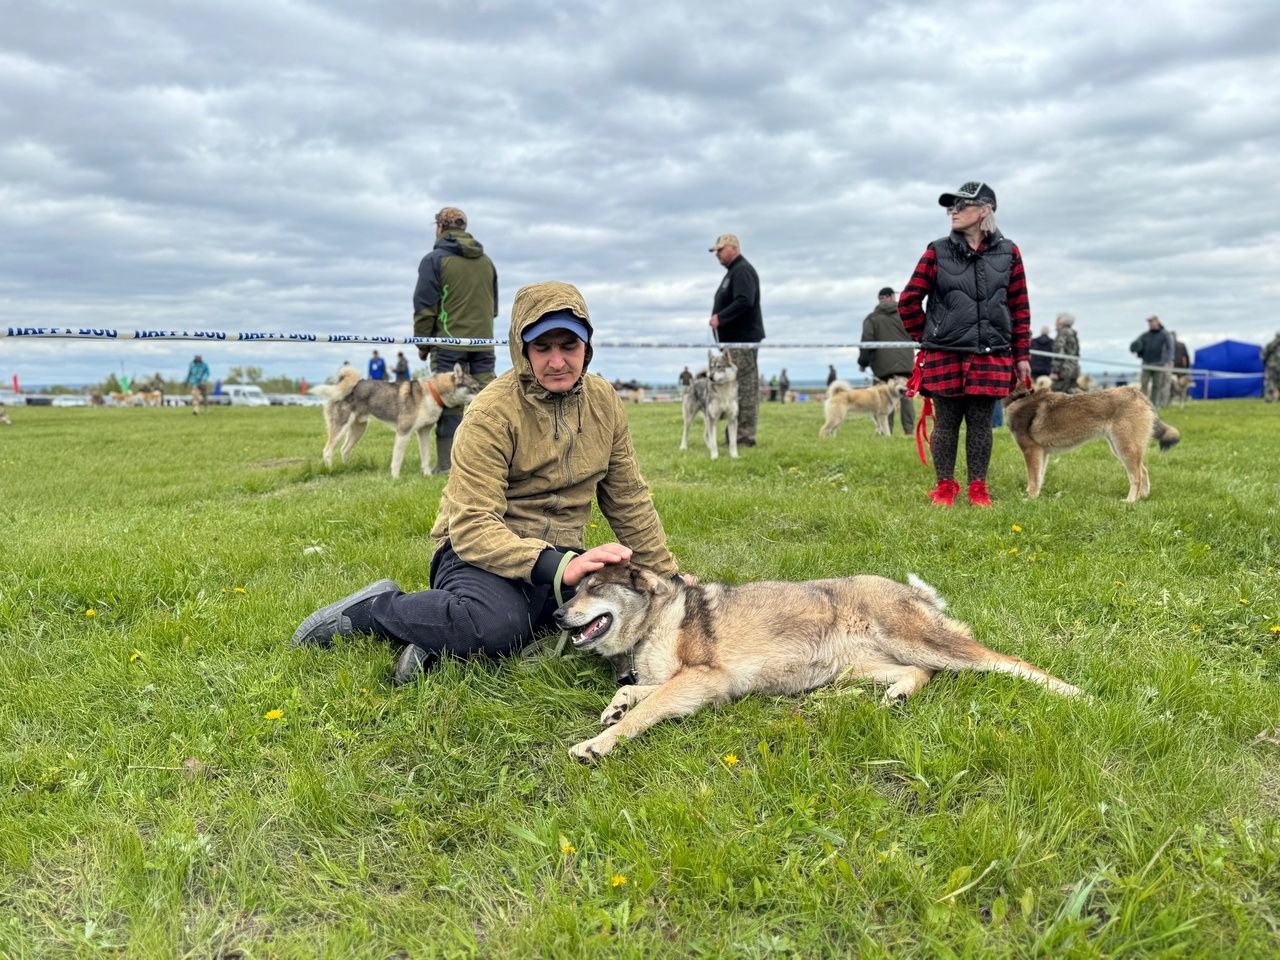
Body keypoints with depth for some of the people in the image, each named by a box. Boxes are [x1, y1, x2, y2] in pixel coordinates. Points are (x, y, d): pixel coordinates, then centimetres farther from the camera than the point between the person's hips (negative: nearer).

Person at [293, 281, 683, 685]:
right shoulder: (493, 413, -15)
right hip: (480, 554, -6)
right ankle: (375, 608, -7)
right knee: (498, 625, -41)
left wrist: (668, 578, 16)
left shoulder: (604, 401, 4)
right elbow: (471, 527, -24)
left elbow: (629, 501, 14)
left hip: (559, 557, 7)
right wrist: (558, 567, -36)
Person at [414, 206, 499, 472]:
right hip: (483, 343, 5)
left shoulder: (435, 260, -3)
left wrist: (422, 344, 3)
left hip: (449, 344, -4)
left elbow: (425, 307, -5)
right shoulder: (486, 261, 16)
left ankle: (447, 464, -3)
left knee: (449, 404, -3)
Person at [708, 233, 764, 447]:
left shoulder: (742, 271, -11)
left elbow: (744, 301, -25)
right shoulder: (733, 271, 21)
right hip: (735, 339, 11)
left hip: (743, 339, -11)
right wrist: (720, 318, 15)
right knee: (740, 387, 11)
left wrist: (720, 317, -22)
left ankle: (745, 435, -7)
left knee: (744, 387, -9)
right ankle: (740, 433, 15)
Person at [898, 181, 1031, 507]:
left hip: (991, 358, 1)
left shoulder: (1008, 253, 5)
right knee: (946, 422, 4)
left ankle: (978, 487, 16)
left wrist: (1022, 356, 6)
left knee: (981, 423, 5)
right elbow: (909, 301, 5)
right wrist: (927, 339, 5)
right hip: (944, 357, -1)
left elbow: (1020, 308, 8)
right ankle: (945, 486, 14)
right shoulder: (937, 252, 1)